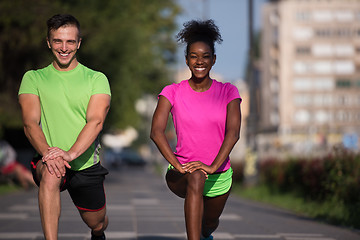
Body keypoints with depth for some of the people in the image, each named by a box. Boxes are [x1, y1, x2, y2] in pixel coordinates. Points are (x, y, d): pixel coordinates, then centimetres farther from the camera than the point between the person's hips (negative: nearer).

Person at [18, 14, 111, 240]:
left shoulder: (97, 79, -1)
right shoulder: (33, 78, 2)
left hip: (86, 164, 2)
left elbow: (96, 121, -15)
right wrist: (47, 152, -31)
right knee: (50, 175, -37)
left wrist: (71, 153, -33)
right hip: (47, 160, -1)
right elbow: (30, 123, -10)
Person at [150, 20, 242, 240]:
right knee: (195, 178, -37)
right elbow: (156, 131, -16)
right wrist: (177, 165, -30)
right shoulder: (173, 92, -5)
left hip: (219, 176, 3)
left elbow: (233, 133, -14)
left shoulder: (228, 92, -3)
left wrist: (213, 166, -28)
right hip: (181, 176, -2)